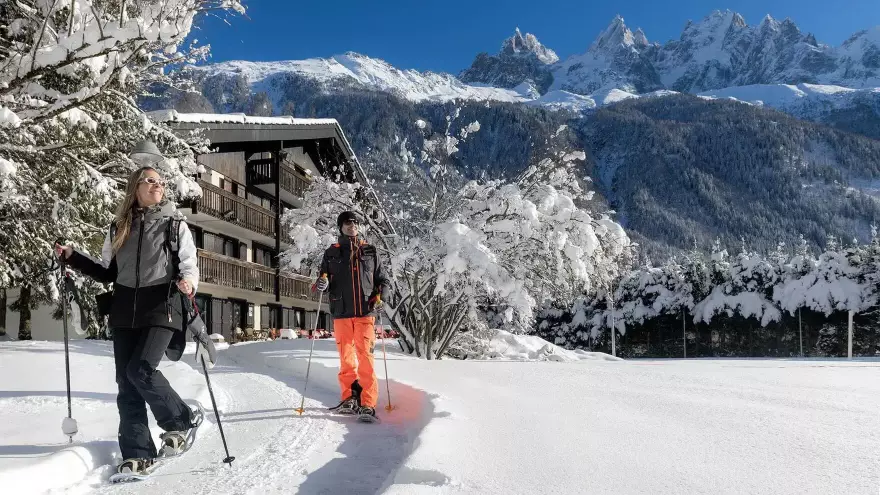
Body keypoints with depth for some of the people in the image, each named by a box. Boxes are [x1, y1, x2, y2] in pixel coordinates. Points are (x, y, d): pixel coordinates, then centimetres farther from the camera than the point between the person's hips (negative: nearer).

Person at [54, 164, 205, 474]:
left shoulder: (174, 224, 4)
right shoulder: (119, 228, 13)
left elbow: (190, 266, -1)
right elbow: (108, 274, 20)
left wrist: (188, 282, -23)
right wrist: (72, 257, 10)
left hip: (162, 308, -4)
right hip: (125, 312, 4)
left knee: (141, 371, -18)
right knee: (127, 384, 1)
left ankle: (181, 420, 3)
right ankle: (138, 453, 7)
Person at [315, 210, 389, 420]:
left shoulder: (370, 251, 12)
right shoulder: (332, 253, 13)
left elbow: (382, 280, 15)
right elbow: (325, 281, 15)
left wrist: (379, 296, -4)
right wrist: (323, 282, -9)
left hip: (365, 312, -1)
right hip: (341, 313, 1)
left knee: (365, 356, -9)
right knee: (346, 357, 3)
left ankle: (368, 403, -10)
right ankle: (349, 398, 13)